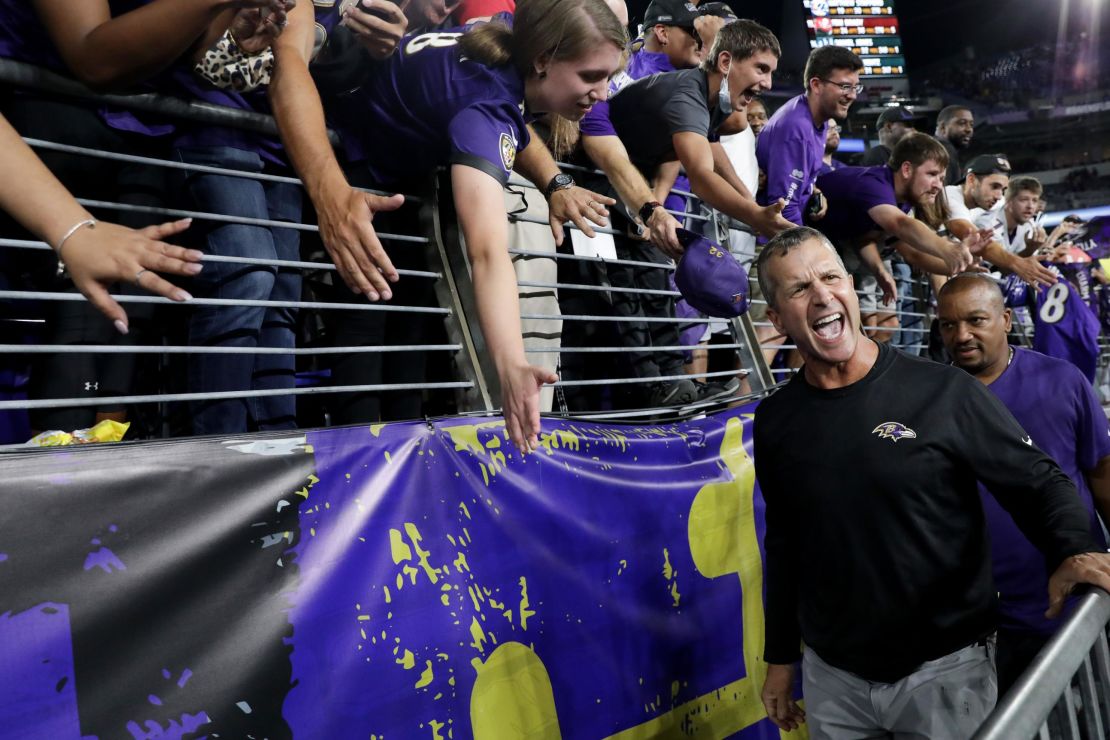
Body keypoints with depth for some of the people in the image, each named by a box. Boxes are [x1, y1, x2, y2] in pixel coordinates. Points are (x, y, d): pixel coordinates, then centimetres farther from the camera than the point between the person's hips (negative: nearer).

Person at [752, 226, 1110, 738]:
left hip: (944, 669, -3)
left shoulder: (943, 393, -13)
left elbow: (1038, 481, -5)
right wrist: (779, 657, 11)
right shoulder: (775, 421, -1)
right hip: (831, 675, 3)